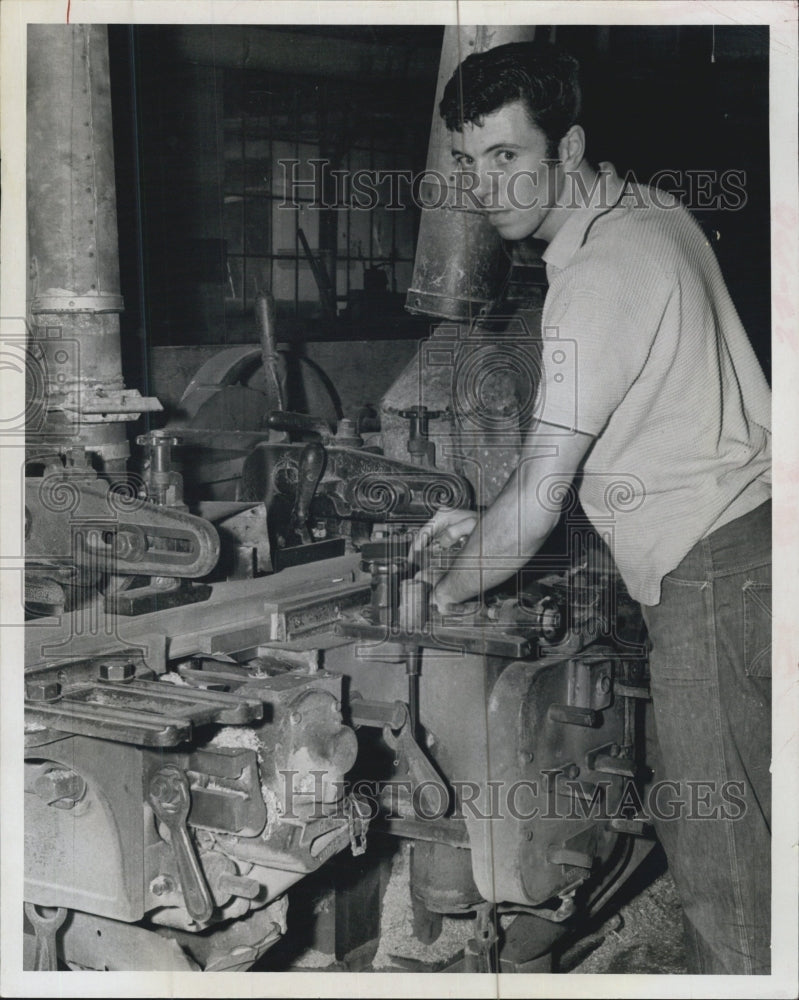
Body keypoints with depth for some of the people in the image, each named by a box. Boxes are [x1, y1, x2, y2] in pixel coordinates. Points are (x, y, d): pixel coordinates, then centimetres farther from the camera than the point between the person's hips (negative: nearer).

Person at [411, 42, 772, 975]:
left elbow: (538, 498, -20)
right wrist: (488, 521, 16)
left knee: (715, 845, 0)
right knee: (736, 827, 18)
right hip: (745, 537, 10)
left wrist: (442, 592, -4)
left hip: (711, 573, -10)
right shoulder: (643, 208, 10)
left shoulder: (603, 270, -20)